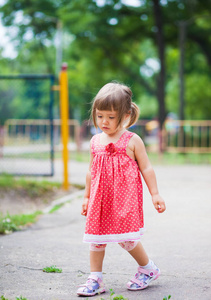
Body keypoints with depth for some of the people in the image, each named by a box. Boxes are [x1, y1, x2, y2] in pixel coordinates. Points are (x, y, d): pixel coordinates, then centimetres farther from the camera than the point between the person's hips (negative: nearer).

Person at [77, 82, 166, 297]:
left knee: (125, 238, -7)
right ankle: (95, 279, 12)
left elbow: (146, 169, 0)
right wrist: (87, 197, 20)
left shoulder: (132, 141, -5)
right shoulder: (95, 142, 8)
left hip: (126, 198, -5)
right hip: (101, 198, 5)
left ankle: (148, 269, 17)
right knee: (96, 237, 3)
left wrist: (155, 194, -4)